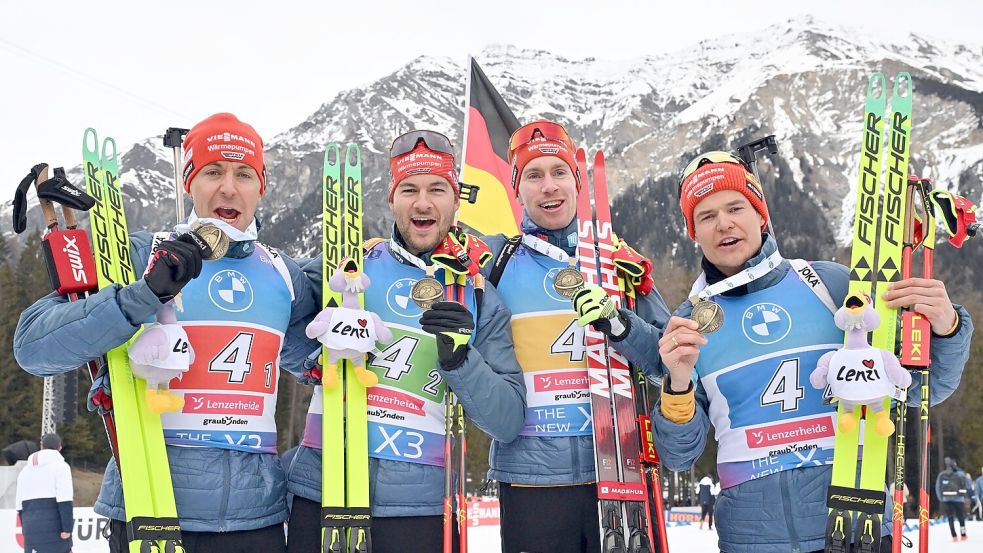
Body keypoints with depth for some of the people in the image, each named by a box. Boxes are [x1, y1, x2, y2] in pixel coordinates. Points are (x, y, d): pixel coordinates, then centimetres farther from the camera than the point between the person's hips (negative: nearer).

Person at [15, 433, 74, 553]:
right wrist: (67, 528, -13)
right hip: (55, 529, -5)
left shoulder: (25, 471, 18)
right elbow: (64, 501, -12)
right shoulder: (60, 466, -1)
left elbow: (20, 506, 17)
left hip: (31, 531, 5)